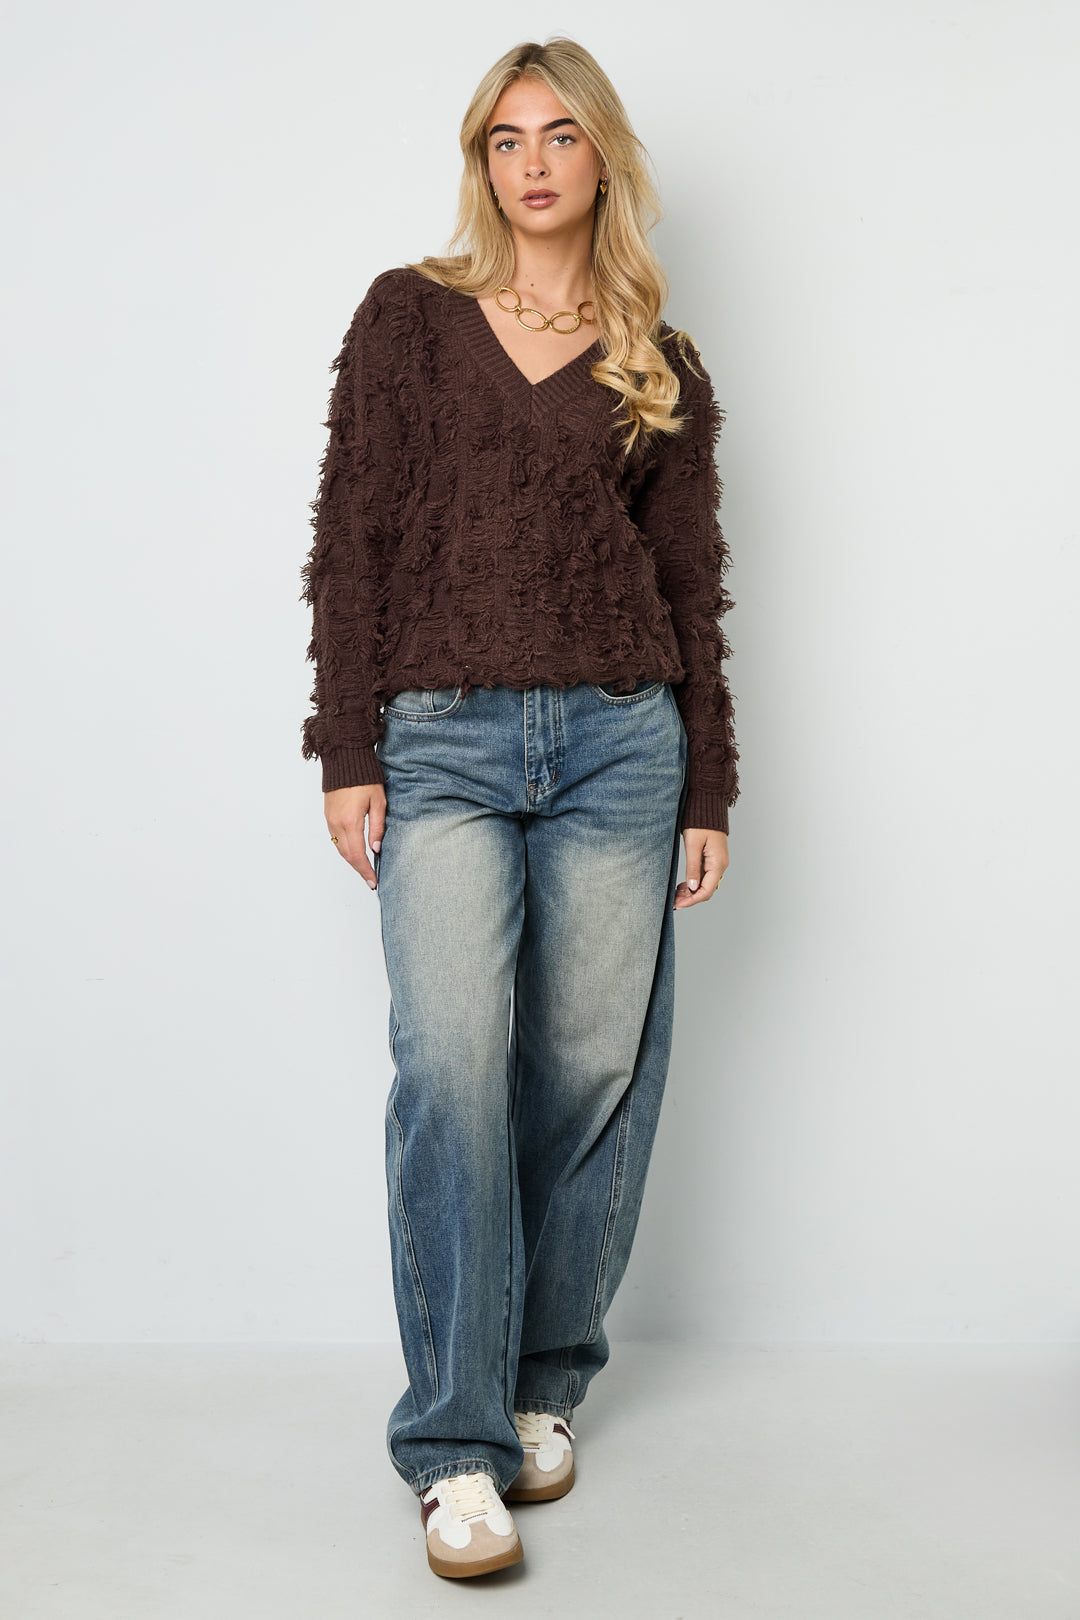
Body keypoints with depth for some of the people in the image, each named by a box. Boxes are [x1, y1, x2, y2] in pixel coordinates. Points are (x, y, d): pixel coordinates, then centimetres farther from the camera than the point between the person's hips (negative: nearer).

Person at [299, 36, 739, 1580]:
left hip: (618, 741, 2)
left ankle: (544, 1385, 22)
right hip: (441, 741, -1)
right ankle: (454, 1442, -3)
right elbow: (350, 536, 4)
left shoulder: (663, 367, 13)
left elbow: (693, 586, 13)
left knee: (592, 1069, 3)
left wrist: (710, 791, 9)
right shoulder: (407, 313, 10)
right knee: (452, 1061, -13)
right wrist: (347, 751, -4)